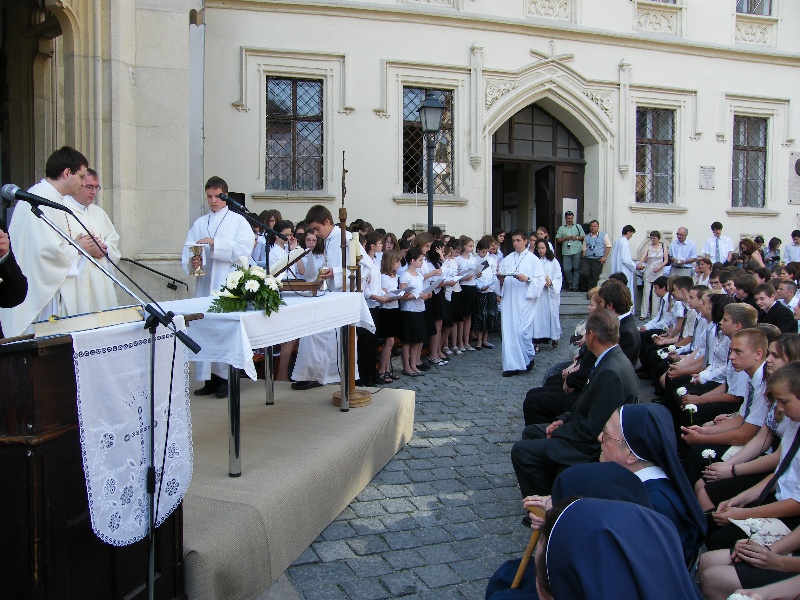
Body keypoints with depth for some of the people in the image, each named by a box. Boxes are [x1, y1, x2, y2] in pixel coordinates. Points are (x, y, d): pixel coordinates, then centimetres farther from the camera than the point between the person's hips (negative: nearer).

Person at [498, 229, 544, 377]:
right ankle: (512, 365, 6)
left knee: (522, 331, -8)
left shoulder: (533, 259, 3)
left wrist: (527, 279, -17)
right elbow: (501, 277, 15)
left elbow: (540, 280, -3)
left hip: (525, 300, -4)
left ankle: (529, 358, 17)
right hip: (508, 300, 4)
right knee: (508, 331, 0)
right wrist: (500, 277, -7)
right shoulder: (507, 259, 14)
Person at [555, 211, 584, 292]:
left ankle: (575, 286, 0)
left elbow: (584, 237, 12)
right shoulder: (561, 228, 17)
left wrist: (577, 237, -5)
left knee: (577, 269, -4)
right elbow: (557, 240, 10)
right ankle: (570, 284, 9)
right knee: (566, 269, -5)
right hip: (566, 252, 1)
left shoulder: (578, 227, 16)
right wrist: (565, 238, -5)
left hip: (577, 251, -1)